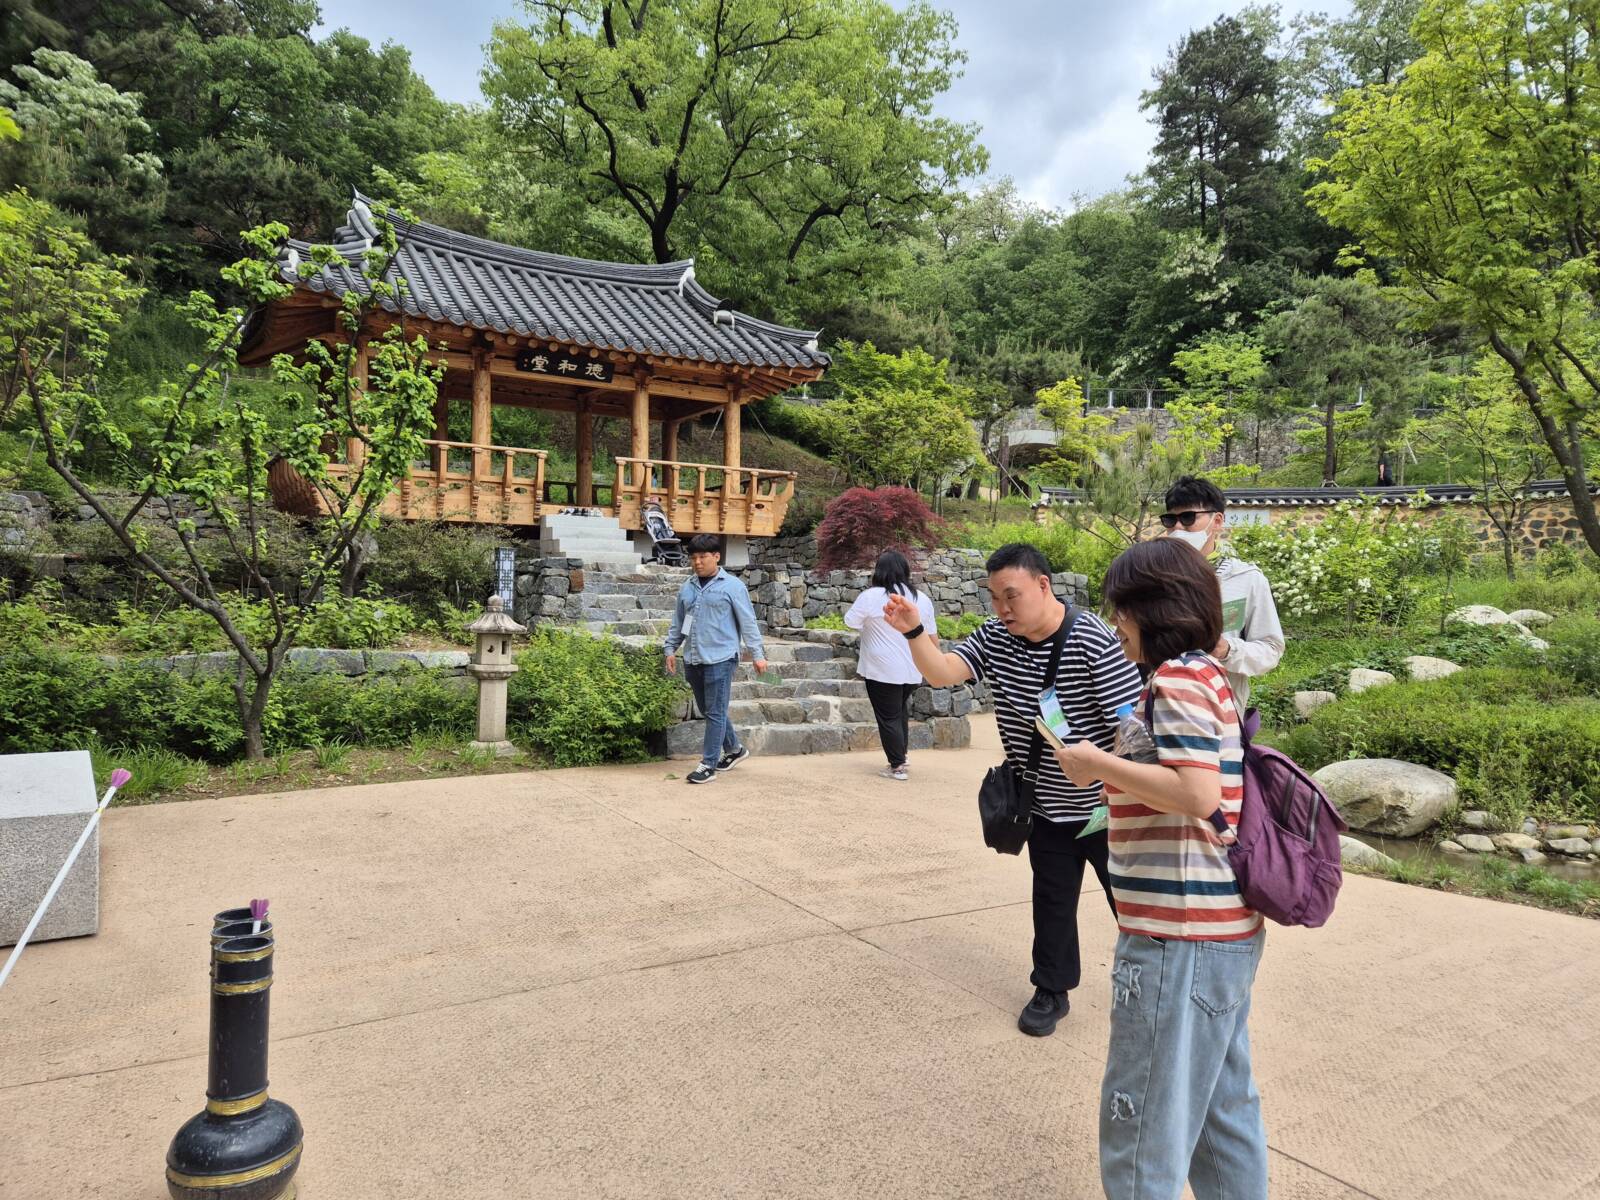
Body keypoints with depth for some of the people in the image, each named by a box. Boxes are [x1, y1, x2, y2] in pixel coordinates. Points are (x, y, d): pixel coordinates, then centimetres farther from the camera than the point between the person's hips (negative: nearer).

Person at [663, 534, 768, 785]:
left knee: (715, 713, -4)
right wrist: (671, 649, 14)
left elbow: (748, 622, -5)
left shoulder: (732, 586, -4)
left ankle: (708, 765, 1)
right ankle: (735, 749, 33)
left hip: (720, 659, -7)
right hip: (692, 660, 7)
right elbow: (678, 622, 20)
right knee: (707, 710, 16)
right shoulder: (687, 587, 13)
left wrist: (757, 654, -7)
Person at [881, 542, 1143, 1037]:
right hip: (1047, 808, 5)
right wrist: (915, 632, -27)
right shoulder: (995, 637, -4)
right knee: (1051, 903, 17)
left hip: (1107, 806, -4)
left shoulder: (1094, 640, -22)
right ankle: (1052, 991, 35)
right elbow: (942, 673, -11)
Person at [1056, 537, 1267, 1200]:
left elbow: (1197, 794, -24)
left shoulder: (1176, 678, -15)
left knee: (1142, 1127, 3)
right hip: (1226, 929, 10)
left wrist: (1099, 763, -15)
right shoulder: (1208, 674, 13)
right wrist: (1112, 770, 5)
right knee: (1224, 1106, 21)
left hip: (1181, 938, -10)